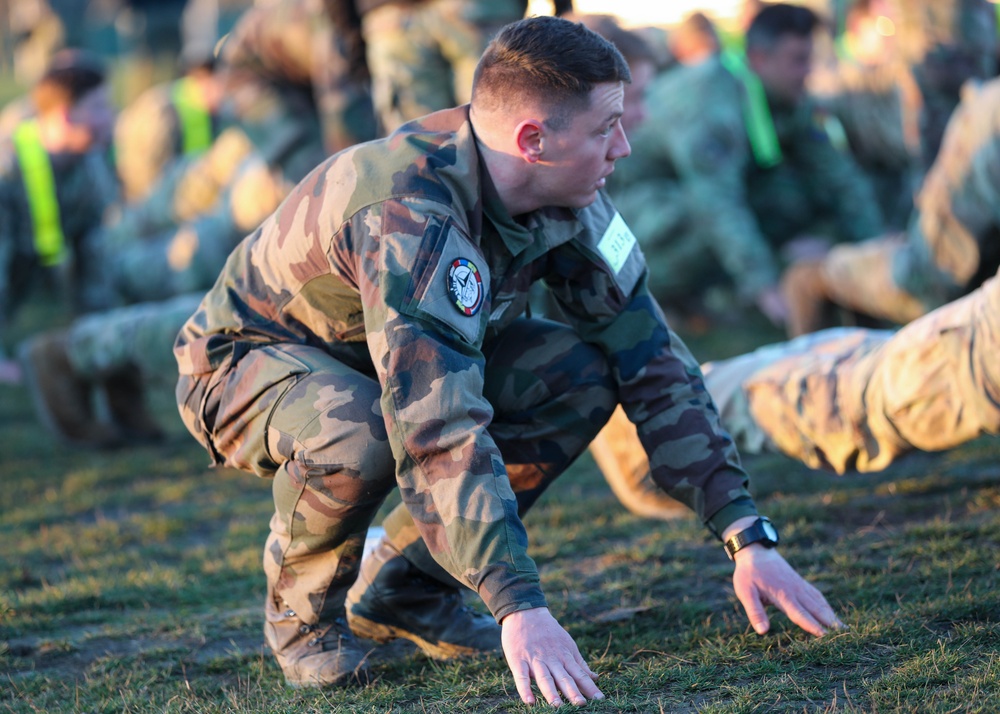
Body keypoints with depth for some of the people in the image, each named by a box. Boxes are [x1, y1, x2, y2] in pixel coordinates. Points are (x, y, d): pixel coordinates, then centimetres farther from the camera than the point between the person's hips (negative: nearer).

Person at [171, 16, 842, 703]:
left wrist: (749, 538, -15)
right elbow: (441, 429, -46)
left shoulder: (567, 199, -14)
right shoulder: (409, 216, -38)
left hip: (391, 355, 7)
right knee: (358, 435, -40)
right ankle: (304, 609, -6)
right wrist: (521, 607, -51)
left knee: (584, 375, -14)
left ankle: (402, 587, 1)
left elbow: (652, 361, -9)